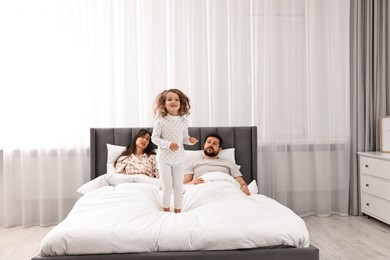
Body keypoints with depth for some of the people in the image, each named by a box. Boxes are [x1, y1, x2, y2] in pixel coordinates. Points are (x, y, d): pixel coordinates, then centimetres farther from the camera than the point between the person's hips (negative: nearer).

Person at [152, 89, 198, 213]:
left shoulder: (183, 120, 0)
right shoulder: (161, 121, -11)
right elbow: (154, 138, -8)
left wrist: (190, 140, -11)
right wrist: (168, 144, -21)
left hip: (179, 158, 3)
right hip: (164, 158, -3)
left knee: (178, 186, 8)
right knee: (167, 186, 0)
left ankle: (178, 211, 24)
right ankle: (166, 210, 19)